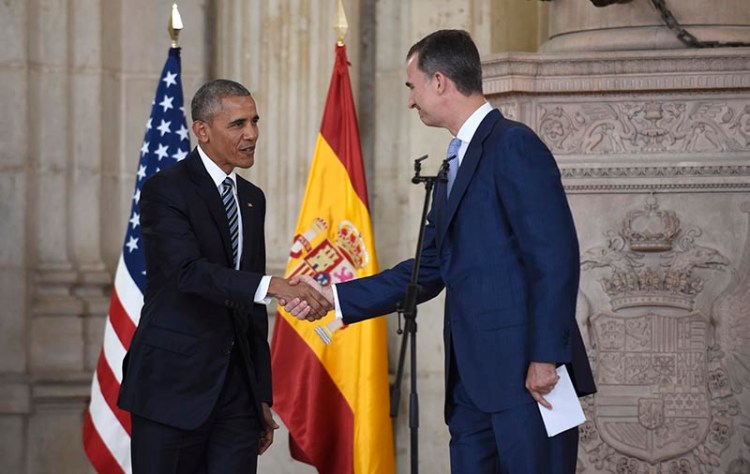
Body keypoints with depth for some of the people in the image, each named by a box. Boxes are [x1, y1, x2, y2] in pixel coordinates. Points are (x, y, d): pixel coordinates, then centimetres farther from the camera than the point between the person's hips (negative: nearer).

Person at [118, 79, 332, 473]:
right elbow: (189, 271, -24)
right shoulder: (165, 190, -7)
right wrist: (275, 287, -35)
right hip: (173, 385, -6)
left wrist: (262, 395, 16)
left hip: (237, 391, 6)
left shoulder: (252, 199, 16)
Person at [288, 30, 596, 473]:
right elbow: (428, 271, 23)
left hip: (526, 372, -9)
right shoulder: (457, 162, 20)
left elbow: (556, 257, -16)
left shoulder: (514, 146, -9)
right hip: (473, 379, 9)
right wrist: (337, 297, 20)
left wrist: (545, 358, -20)